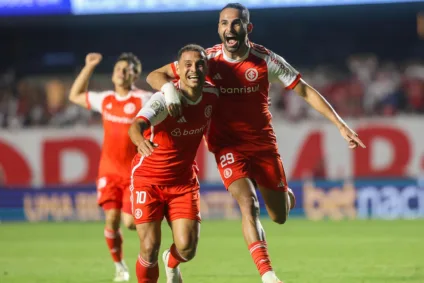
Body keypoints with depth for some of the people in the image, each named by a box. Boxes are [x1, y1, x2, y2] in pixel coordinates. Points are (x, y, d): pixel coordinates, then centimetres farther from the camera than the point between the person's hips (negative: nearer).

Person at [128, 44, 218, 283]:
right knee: (150, 248, -11)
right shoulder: (164, 99, -23)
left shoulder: (212, 95, -6)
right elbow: (137, 125, -44)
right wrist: (140, 140, -64)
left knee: (187, 248, -6)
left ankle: (172, 262, 32)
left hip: (183, 180, 4)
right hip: (148, 179, -4)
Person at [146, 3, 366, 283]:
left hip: (263, 142, 1)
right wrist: (170, 89, -31)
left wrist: (340, 124, -7)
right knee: (249, 205, -23)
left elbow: (305, 90, -3)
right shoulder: (208, 59, -11)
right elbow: (155, 75, -7)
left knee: (280, 216, 7)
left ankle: (286, 194, 45)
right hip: (228, 145, -1)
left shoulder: (266, 60, -11)